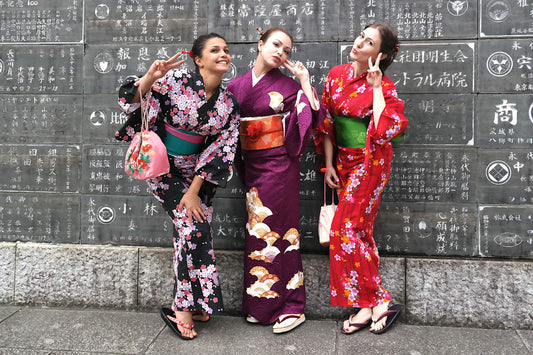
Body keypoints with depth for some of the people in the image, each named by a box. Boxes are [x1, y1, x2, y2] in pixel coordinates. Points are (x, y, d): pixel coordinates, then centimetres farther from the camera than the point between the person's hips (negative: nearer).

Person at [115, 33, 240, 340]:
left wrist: (194, 190, -10)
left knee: (194, 229, 2)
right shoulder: (176, 79, -15)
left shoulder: (228, 103, -4)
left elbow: (222, 149, -5)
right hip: (163, 166, -4)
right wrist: (150, 78, -35)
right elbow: (131, 98, -13)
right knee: (192, 226, -13)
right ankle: (183, 308, 1)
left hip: (198, 171, 4)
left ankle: (190, 304, 19)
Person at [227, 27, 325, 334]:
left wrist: (305, 81, -13)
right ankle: (260, 304, 22)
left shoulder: (288, 85, -1)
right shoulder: (237, 85, 10)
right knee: (257, 231, 9)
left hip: (279, 165, -4)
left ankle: (291, 306, 9)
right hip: (251, 166, 4)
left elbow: (313, 118, -12)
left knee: (278, 231, -3)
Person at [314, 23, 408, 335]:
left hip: (370, 164, -6)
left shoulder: (384, 87, -10)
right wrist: (329, 163, 4)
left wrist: (376, 88, -18)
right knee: (360, 231, 9)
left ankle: (370, 303, 7)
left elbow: (385, 130, -24)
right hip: (343, 162, 6)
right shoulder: (337, 75, 6)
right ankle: (373, 303, 20)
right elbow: (327, 123, 8)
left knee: (346, 230, -9)